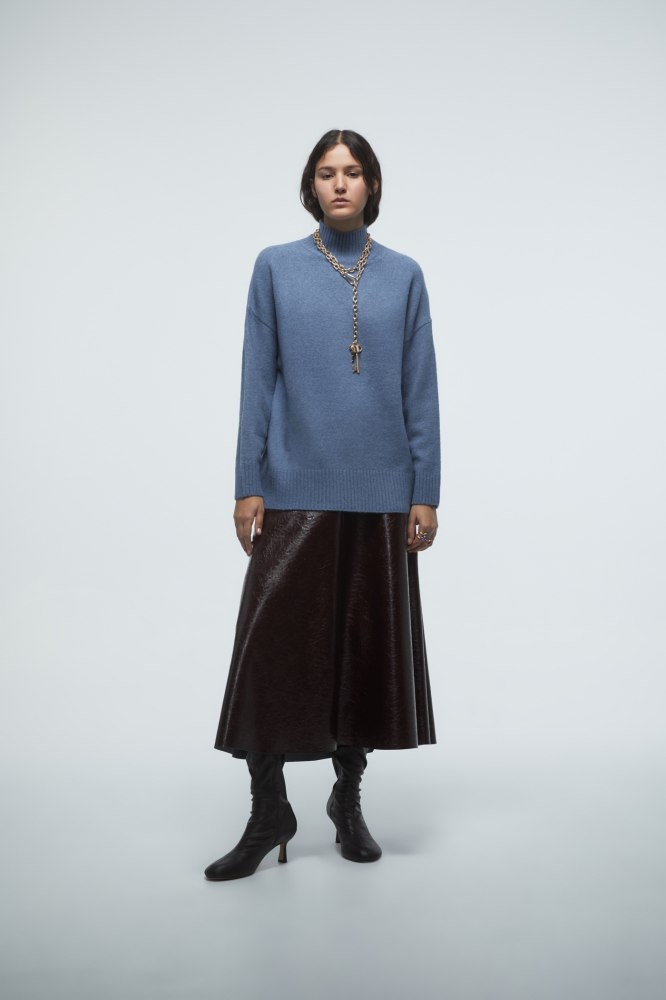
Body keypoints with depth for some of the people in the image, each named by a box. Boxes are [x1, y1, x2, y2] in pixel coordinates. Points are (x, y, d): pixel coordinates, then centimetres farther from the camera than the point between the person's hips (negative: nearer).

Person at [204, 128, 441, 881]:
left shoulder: (403, 276, 7)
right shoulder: (276, 267, 4)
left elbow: (420, 390, 5)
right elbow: (257, 381, 1)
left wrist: (426, 493, 0)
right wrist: (247, 485, -4)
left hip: (380, 492, 2)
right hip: (296, 488, -1)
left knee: (368, 642, 8)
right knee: (273, 642, -3)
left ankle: (348, 798, 25)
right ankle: (268, 810, 12)